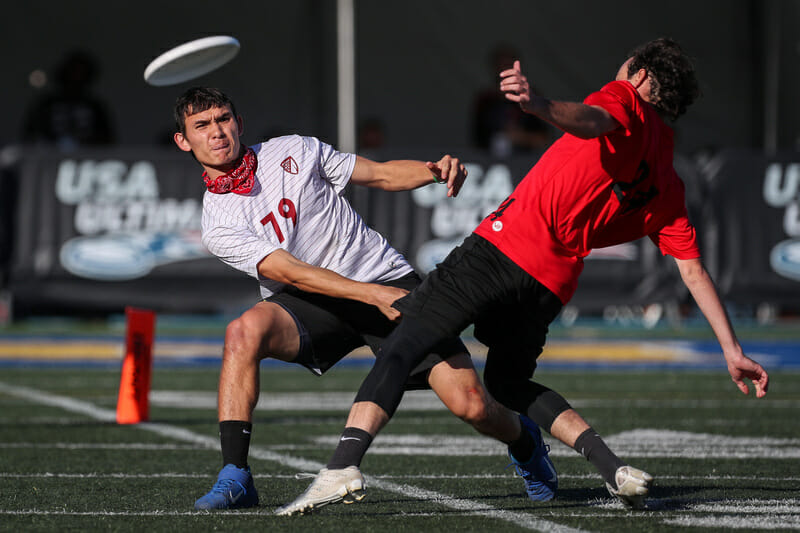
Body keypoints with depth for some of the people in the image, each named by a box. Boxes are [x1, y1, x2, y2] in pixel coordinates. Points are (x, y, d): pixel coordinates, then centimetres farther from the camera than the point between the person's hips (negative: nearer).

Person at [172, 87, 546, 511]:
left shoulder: (294, 150, -1)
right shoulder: (217, 225, -8)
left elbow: (381, 174, 8)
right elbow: (290, 272, -20)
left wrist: (436, 171, -13)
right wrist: (374, 296, -32)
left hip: (388, 278, 1)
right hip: (313, 301, -1)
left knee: (470, 405, -11)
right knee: (244, 330, -34)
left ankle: (523, 440, 26)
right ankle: (234, 476, -28)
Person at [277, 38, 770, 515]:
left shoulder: (627, 101, 7)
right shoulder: (667, 188, 22)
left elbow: (593, 119, -18)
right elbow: (694, 270, 18)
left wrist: (540, 105, -39)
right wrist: (732, 350, 21)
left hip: (504, 247, -6)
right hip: (553, 284, 6)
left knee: (402, 346, -4)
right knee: (508, 381, 27)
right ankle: (613, 468, 8)